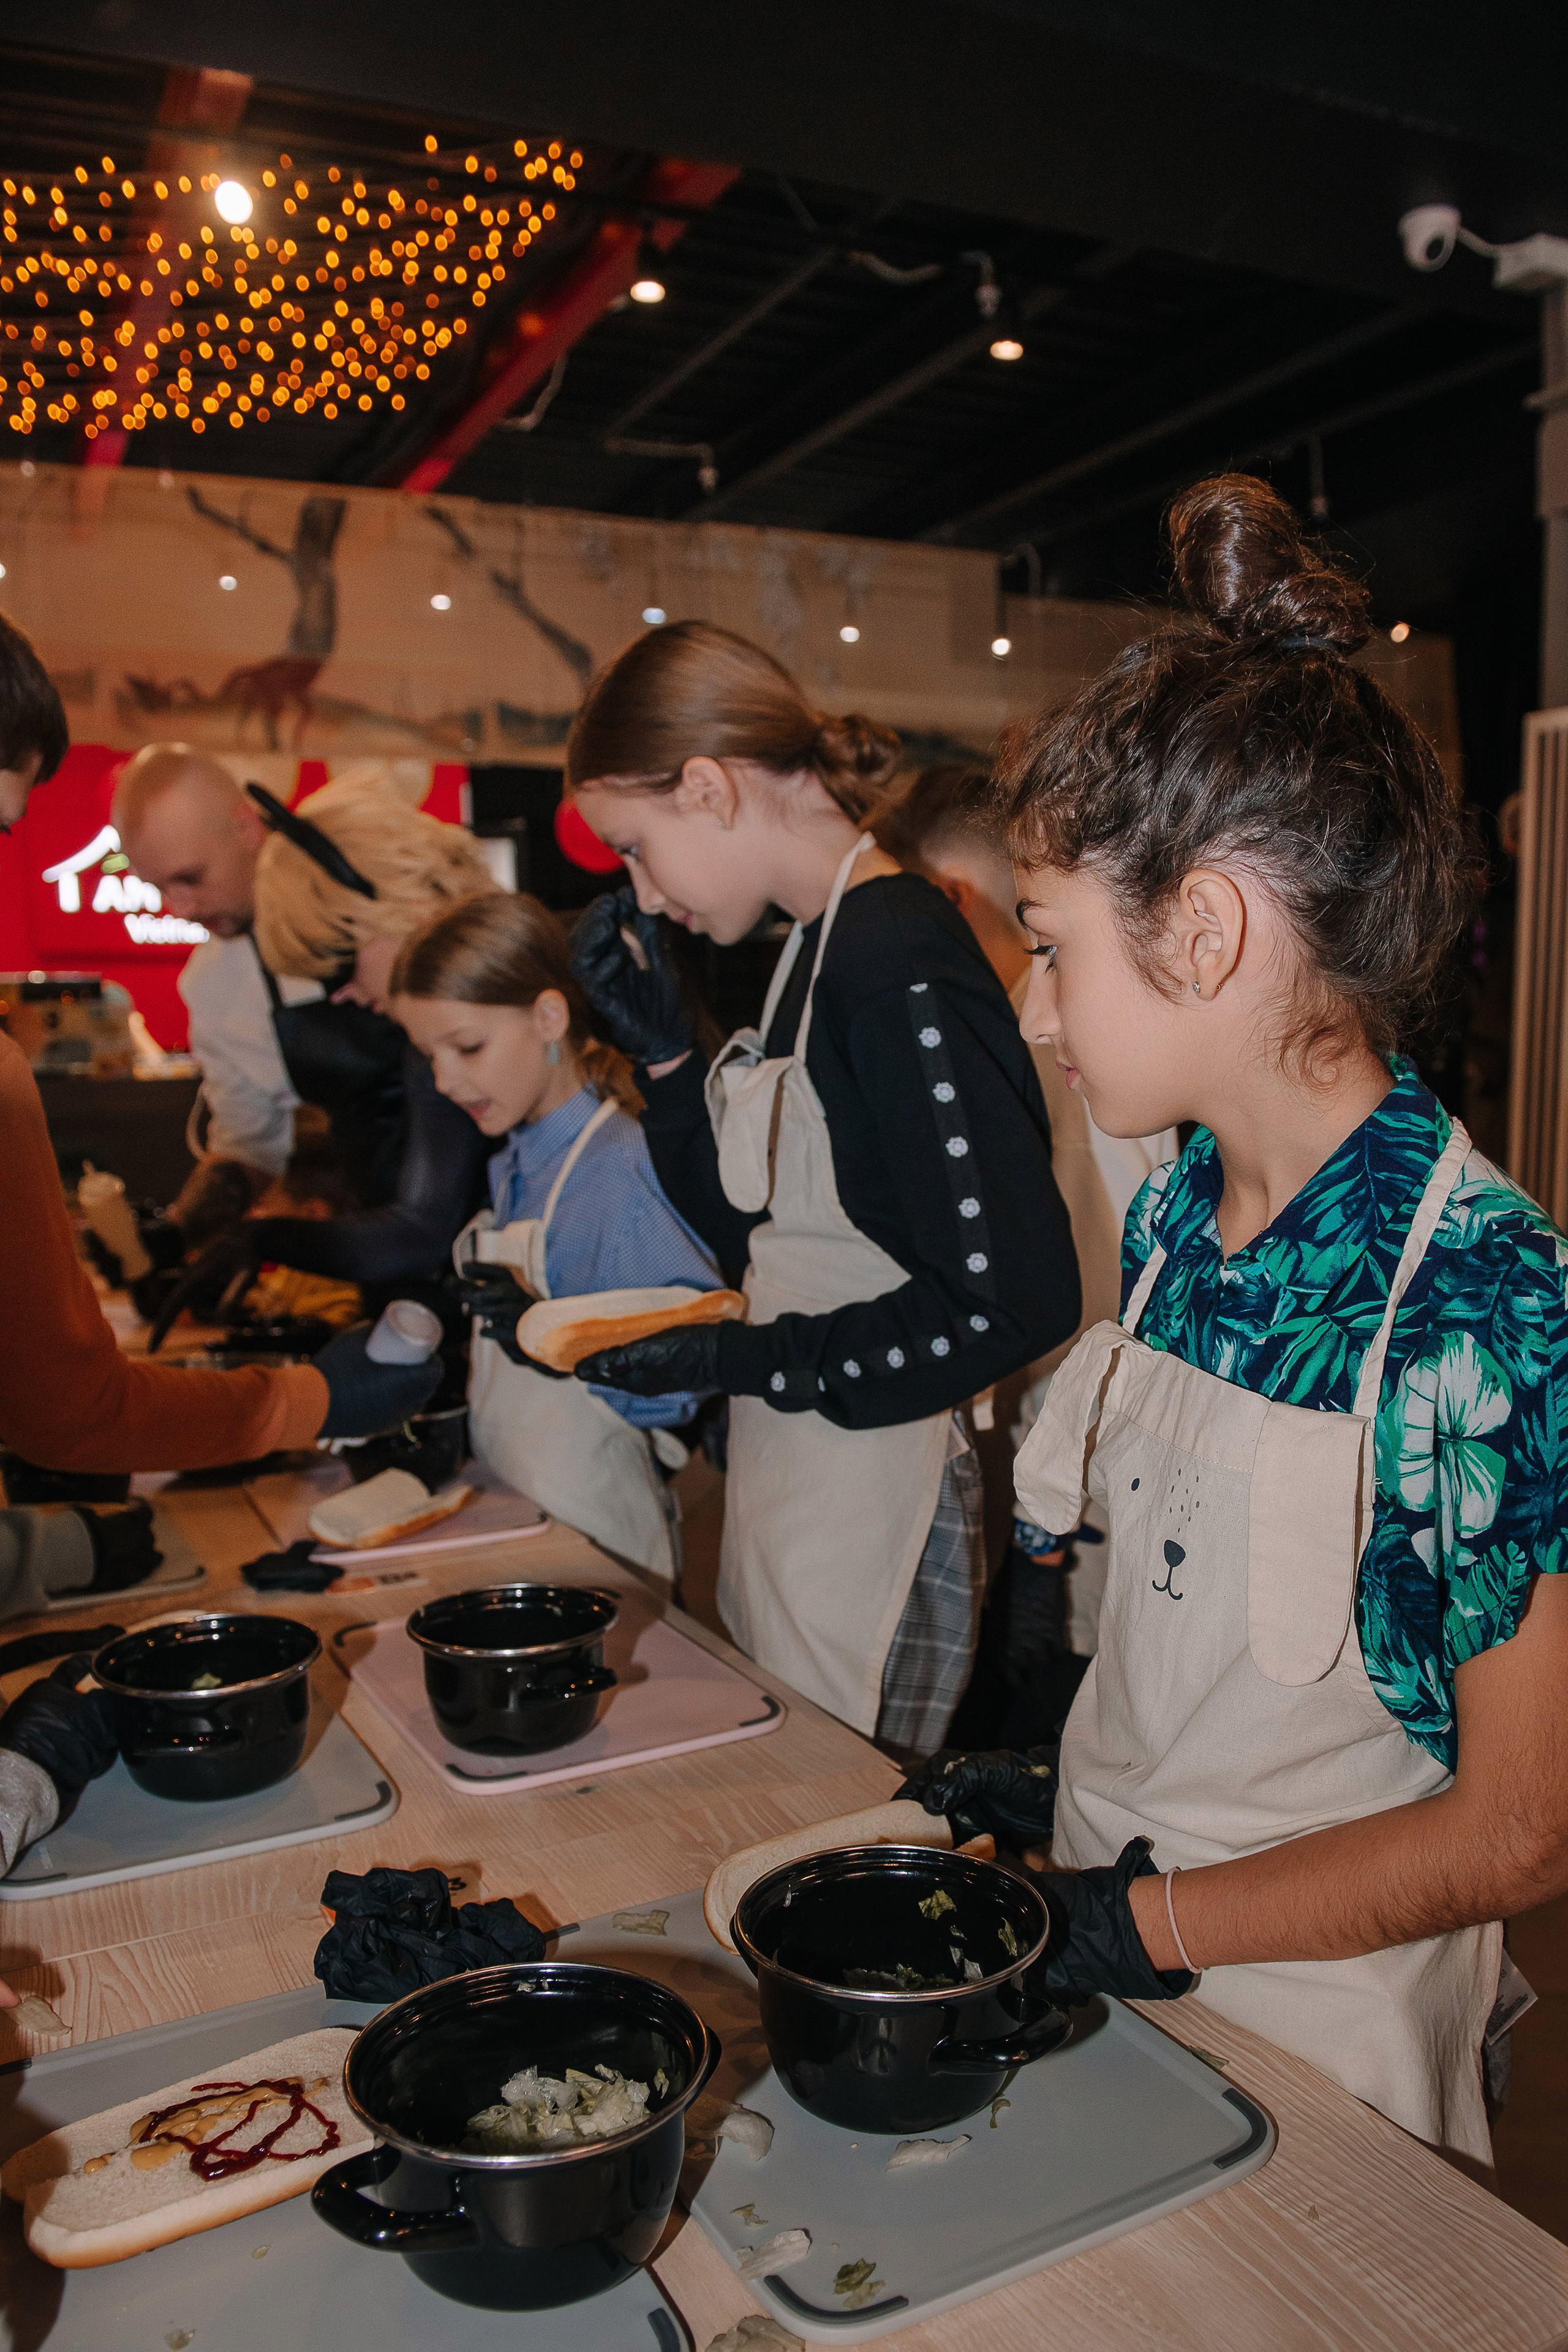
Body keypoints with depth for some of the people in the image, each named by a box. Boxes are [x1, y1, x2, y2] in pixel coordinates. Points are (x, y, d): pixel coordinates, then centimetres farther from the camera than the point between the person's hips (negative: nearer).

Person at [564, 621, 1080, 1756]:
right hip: (784, 1494, 9)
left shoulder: (901, 966, -20)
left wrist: (746, 1359, -17)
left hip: (875, 1529, -9)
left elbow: (1016, 1302, -23)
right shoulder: (817, 951, 9)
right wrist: (662, 1045, 5)